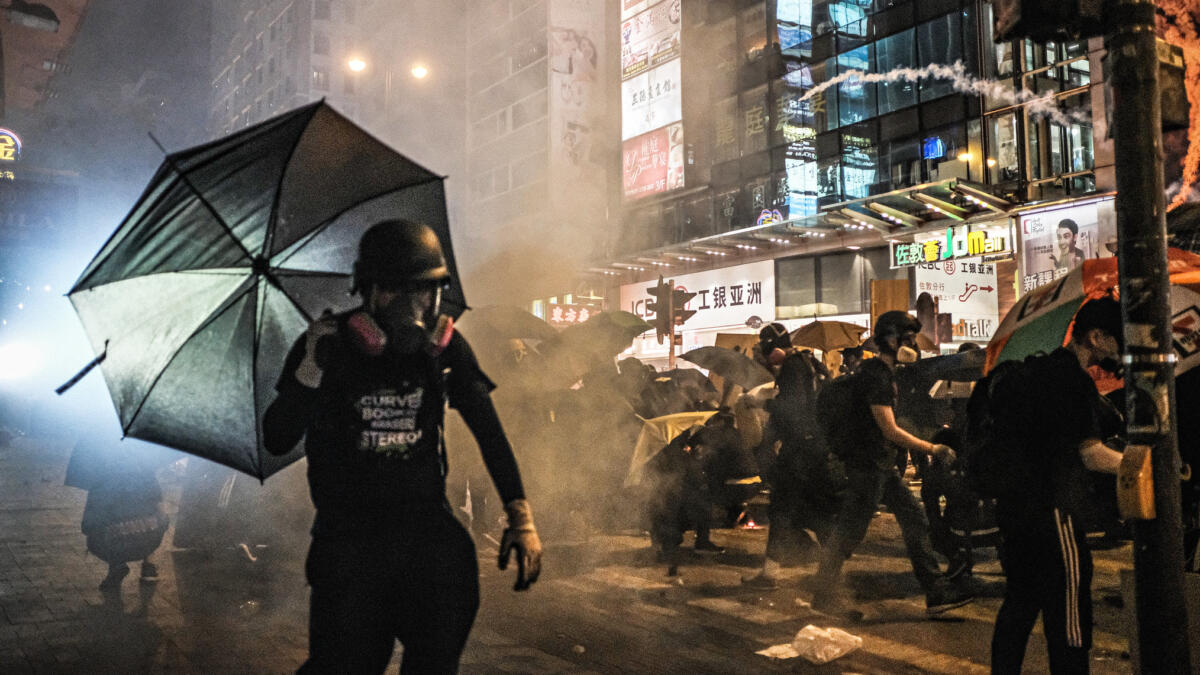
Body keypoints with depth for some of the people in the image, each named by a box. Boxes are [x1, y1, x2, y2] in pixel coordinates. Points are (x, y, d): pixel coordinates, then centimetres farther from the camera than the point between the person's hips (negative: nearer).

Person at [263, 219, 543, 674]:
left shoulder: (445, 347, 0)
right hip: (348, 531, -1)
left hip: (426, 523, 2)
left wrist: (520, 516, 2)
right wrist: (311, 372, -25)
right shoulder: (327, 345, -5)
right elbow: (276, 442, -8)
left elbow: (489, 431, 8)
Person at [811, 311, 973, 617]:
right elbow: (890, 431, -21)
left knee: (915, 520, 8)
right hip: (867, 465, -10)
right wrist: (932, 449, -17)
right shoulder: (875, 376, -18)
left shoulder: (885, 372, 14)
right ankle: (825, 593, 11)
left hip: (883, 465, 10)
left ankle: (937, 592, 13)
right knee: (850, 530, -2)